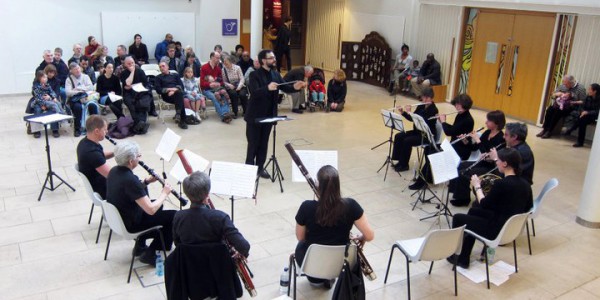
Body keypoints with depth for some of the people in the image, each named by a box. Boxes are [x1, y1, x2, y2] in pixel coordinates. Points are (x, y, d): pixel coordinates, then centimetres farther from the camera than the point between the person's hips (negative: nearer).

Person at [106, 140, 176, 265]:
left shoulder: (114, 171, -5)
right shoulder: (130, 179, -31)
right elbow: (151, 210, -30)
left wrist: (146, 181, 2)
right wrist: (164, 193, -15)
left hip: (117, 216, 9)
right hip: (130, 224, -9)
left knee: (157, 205, 28)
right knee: (174, 216, -3)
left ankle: (141, 245, 29)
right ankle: (150, 254, 7)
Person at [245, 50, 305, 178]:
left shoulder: (276, 75, 6)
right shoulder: (254, 75, -15)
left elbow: (285, 88, 1)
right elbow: (254, 92, -28)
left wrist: (294, 87, -21)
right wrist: (267, 88, -45)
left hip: (269, 115, 6)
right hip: (255, 115, -6)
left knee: (264, 143, 14)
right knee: (253, 144, 6)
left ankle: (260, 167, 25)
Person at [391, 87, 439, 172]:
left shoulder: (433, 110, -18)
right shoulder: (421, 106, 5)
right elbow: (411, 118, 5)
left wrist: (409, 112, -27)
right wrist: (403, 112, -11)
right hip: (417, 131, 8)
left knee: (407, 141, -26)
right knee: (398, 136, -6)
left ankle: (404, 165, -10)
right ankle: (400, 160, 2)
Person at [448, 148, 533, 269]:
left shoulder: (501, 184, -25)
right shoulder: (525, 184, -2)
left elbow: (483, 205, -13)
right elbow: (527, 208, 12)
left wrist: (477, 186, 3)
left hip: (497, 231, -8)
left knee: (458, 218, 9)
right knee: (474, 211, 27)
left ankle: (452, 253, 31)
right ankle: (463, 258, 33)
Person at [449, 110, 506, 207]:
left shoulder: (500, 138, -20)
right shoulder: (487, 133, 5)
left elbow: (487, 155, -30)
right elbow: (474, 148, 9)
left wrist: (477, 140, -27)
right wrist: (465, 141, -8)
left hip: (490, 168, -9)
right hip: (481, 163, 9)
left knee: (462, 173, -19)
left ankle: (463, 199, 2)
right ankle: (459, 194, 12)